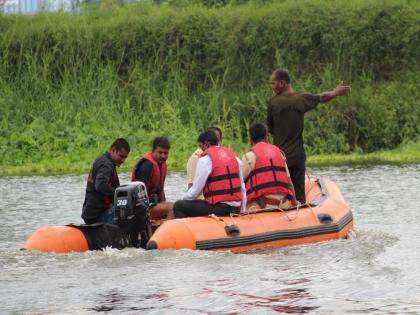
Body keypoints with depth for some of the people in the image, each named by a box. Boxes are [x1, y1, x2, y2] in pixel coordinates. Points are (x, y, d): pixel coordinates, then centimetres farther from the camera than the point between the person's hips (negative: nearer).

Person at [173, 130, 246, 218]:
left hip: (217, 209, -8)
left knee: (178, 206, 1)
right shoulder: (233, 155, 13)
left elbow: (196, 190, -8)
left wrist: (183, 200, 10)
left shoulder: (206, 158, -8)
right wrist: (241, 210, 23)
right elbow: (242, 187, 16)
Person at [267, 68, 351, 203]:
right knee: (299, 196, 5)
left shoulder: (273, 102, -7)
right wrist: (336, 92, 38)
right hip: (297, 157, 2)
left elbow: (270, 129, 3)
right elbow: (323, 97, 18)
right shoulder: (302, 99, -1)